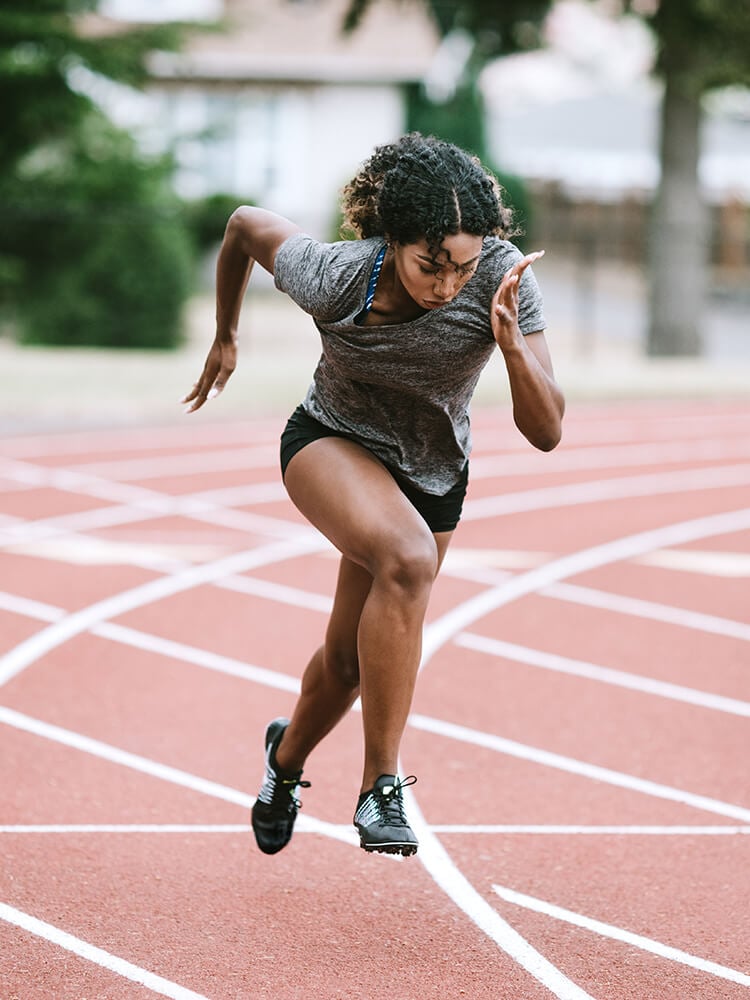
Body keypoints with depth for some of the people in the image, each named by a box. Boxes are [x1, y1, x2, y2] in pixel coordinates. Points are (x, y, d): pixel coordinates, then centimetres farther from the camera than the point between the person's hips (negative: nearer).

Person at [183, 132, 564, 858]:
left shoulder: (502, 278, -29)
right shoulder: (331, 278, -31)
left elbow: (546, 432, -26)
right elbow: (247, 223, -9)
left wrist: (512, 344, -43)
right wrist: (224, 338, 6)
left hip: (432, 474, 3)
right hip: (331, 443, -3)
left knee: (350, 659, 15)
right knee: (407, 555, -36)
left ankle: (288, 753, 52)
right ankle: (380, 788, -26)